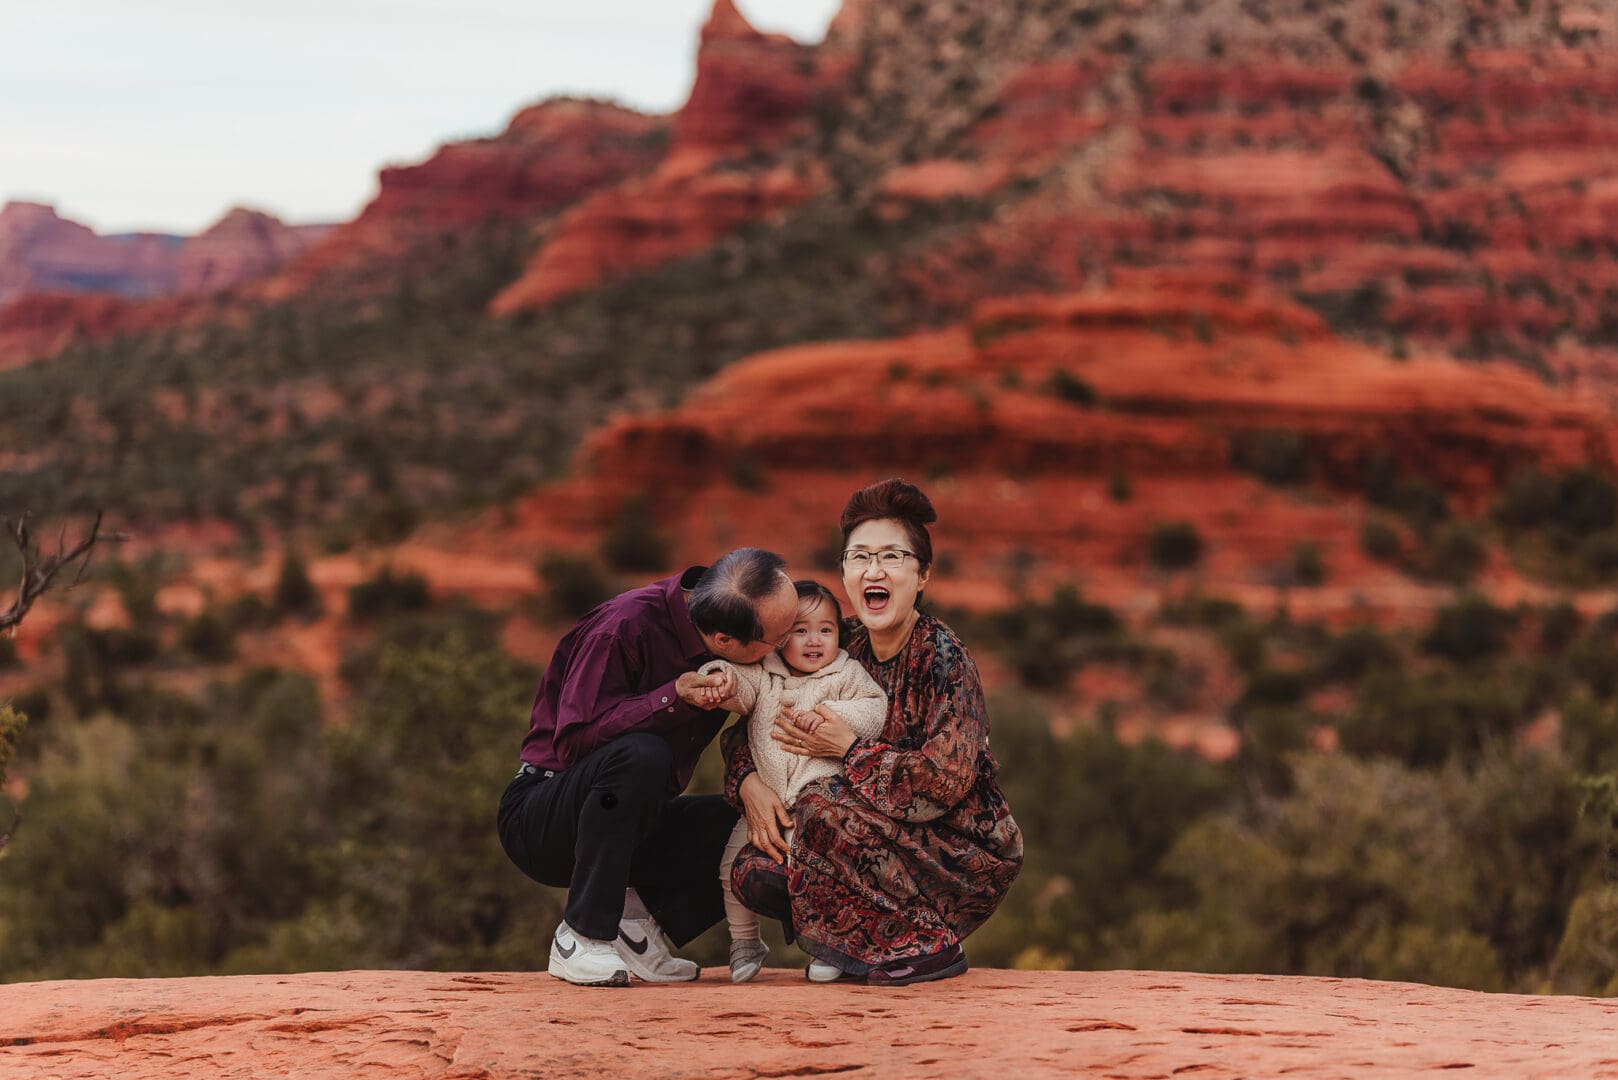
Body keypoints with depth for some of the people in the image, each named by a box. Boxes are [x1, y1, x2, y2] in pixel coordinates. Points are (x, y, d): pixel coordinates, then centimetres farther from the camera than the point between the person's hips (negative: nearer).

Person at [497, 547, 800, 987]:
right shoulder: (626, 626, -24)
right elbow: (573, 742, -27)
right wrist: (673, 698, -33)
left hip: (631, 825, 6)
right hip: (539, 821, -6)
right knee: (639, 756, -37)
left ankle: (633, 920, -4)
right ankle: (581, 939, -25)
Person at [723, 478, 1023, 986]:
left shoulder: (943, 658, -16)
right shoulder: (845, 654, 2)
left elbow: (945, 783, -25)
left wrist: (850, 749, -19)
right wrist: (749, 781, -11)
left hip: (968, 855, -5)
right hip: (891, 845, 6)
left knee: (824, 806, -27)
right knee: (756, 873, -16)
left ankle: (928, 945, -10)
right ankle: (858, 944, 9)